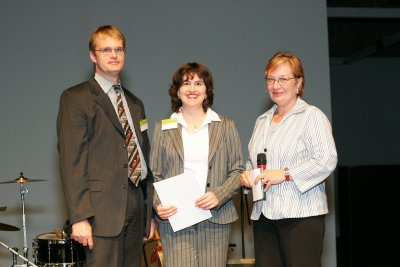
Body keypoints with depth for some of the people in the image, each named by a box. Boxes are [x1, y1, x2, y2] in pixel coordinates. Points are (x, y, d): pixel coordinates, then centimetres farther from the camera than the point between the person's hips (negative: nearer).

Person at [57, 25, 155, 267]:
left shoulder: (135, 103, 19)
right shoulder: (75, 99, -1)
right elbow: (71, 160, -9)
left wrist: (150, 211, 16)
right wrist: (79, 217, -16)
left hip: (136, 206, 6)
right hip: (102, 208, -6)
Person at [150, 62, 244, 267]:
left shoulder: (226, 126, 11)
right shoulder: (162, 128, 11)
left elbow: (237, 170, 8)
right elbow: (154, 175, 10)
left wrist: (219, 196, -9)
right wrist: (158, 205, -7)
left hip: (215, 218, 1)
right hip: (174, 219, 0)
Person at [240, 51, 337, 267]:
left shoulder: (312, 115, -2)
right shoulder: (262, 121, 20)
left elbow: (327, 160, -12)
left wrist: (284, 174, -17)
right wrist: (247, 174, 6)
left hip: (301, 216, -6)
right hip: (264, 216, 6)